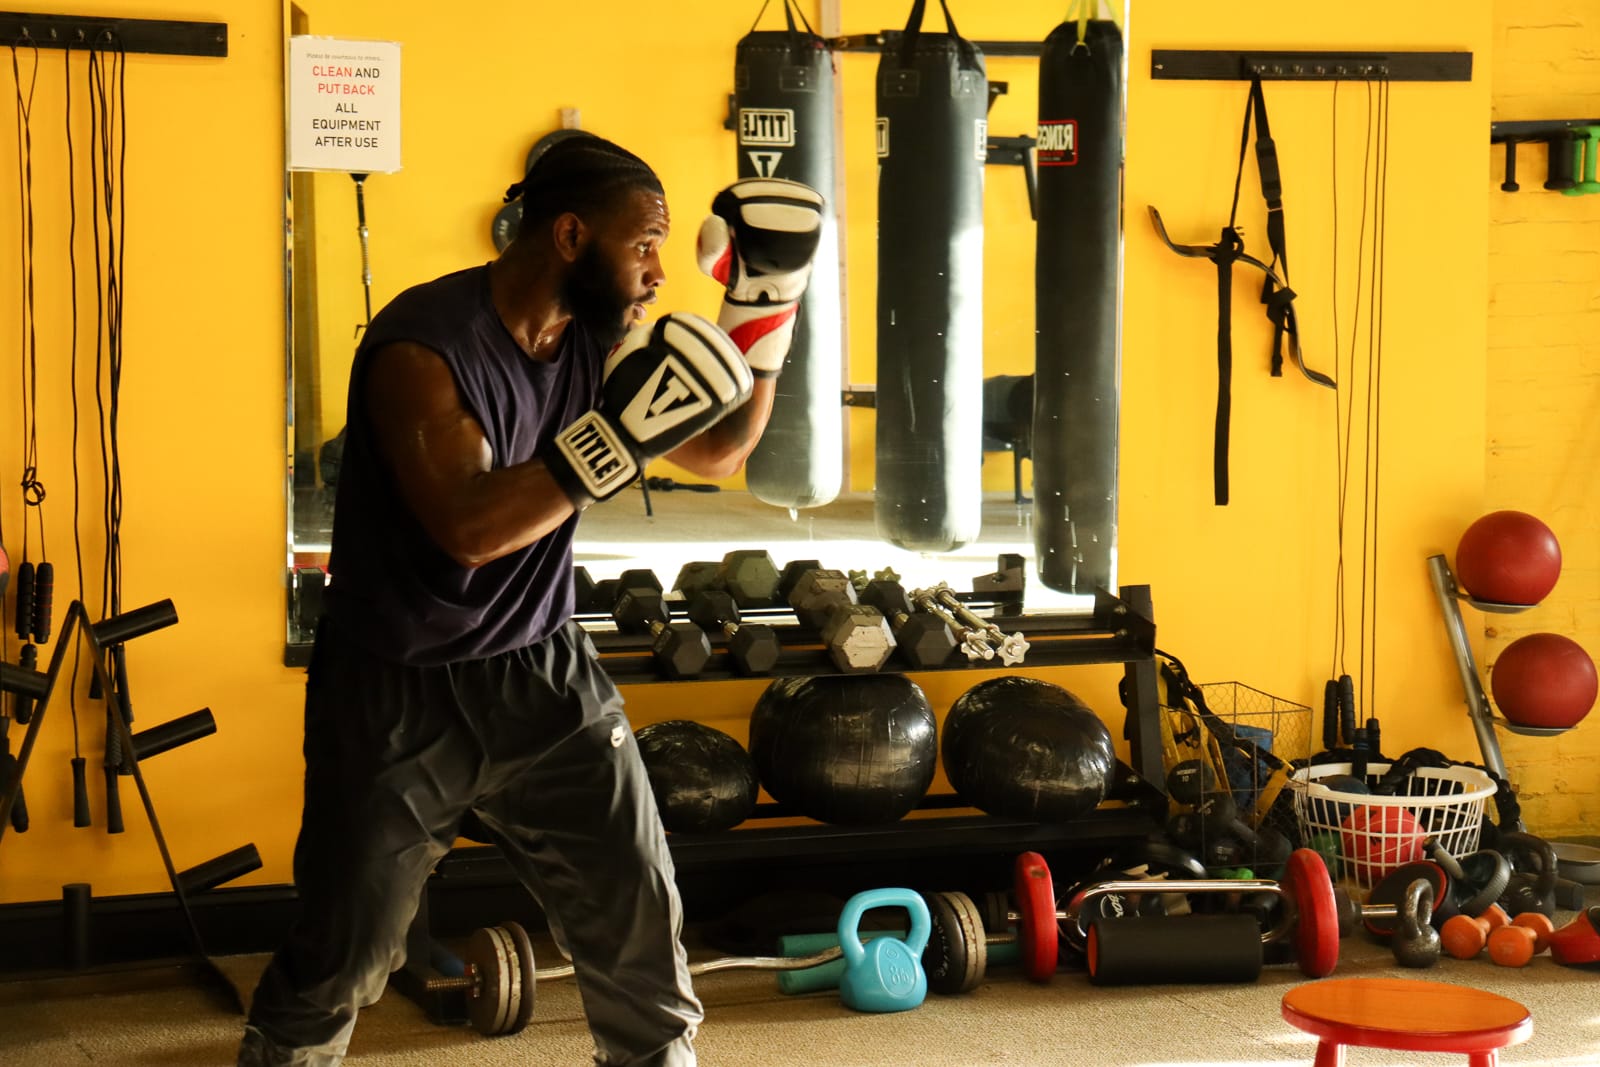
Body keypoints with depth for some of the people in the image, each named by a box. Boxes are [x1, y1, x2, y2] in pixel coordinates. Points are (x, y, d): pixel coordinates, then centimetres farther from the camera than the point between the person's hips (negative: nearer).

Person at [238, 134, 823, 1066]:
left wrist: (766, 308, -5)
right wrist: (617, 440, -37)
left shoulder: (598, 337, 0)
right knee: (341, 954, 3)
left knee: (642, 919, 3)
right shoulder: (423, 347, -21)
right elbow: (470, 525, -31)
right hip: (399, 697, -5)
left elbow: (719, 451, 8)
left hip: (543, 674, 6)